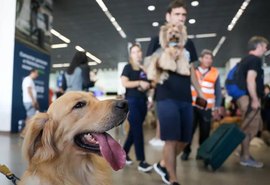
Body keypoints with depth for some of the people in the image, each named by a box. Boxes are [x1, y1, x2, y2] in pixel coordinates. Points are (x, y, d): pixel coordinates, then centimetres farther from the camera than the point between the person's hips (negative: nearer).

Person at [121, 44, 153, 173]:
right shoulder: (128, 67, 1)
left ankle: (124, 153, 28)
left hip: (142, 101, 6)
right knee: (137, 130, -8)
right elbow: (124, 83, -12)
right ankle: (141, 162, -2)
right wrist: (140, 82, -17)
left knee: (134, 129, 11)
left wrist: (148, 85, -1)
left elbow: (148, 84, 22)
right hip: (132, 101, -6)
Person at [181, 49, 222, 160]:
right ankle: (186, 151, 18)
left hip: (207, 108, 1)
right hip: (192, 106, -1)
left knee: (205, 131, 6)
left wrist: (217, 107, 3)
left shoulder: (215, 73, 4)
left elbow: (218, 92, 7)